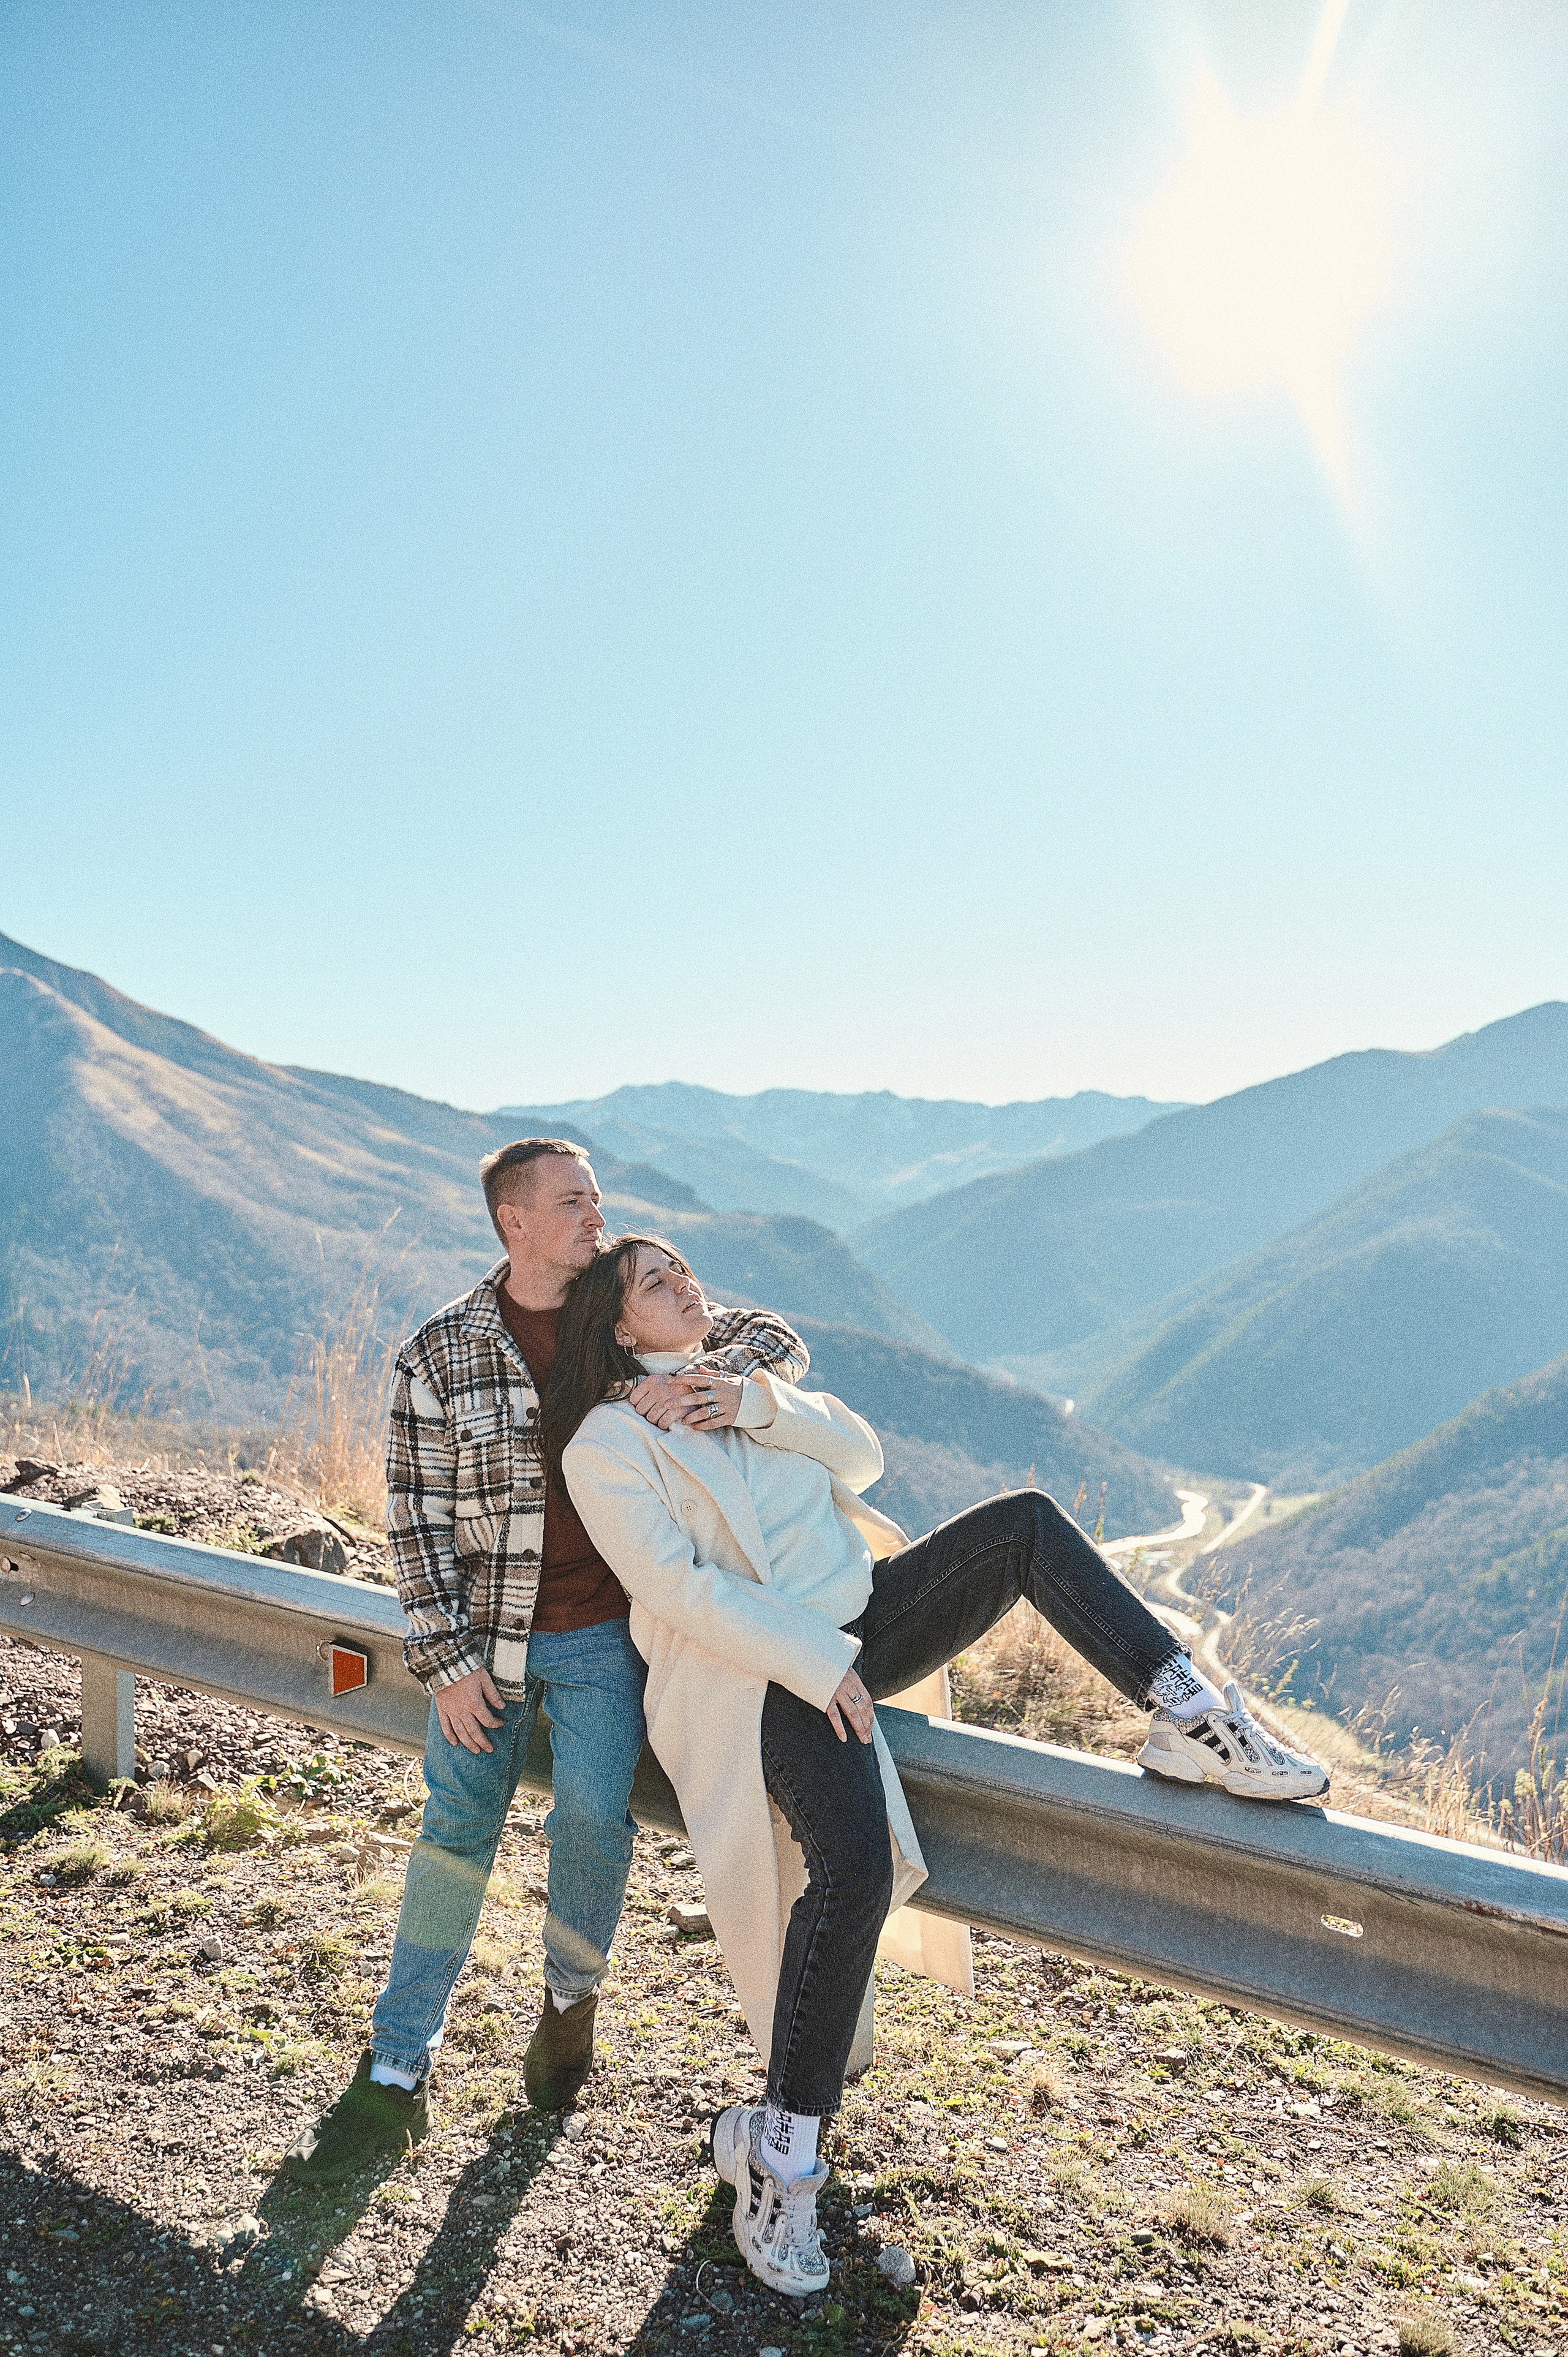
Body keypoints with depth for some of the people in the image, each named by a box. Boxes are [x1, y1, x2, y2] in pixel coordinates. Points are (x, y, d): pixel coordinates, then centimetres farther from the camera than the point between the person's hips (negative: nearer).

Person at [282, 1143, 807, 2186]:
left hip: (603, 1635, 1)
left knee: (596, 1817, -5)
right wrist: (447, 1658, -8)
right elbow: (418, 1512, -3)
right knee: (456, 1831, 2)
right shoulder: (441, 1351, -6)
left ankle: (572, 1998, 26)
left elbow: (778, 1339, 0)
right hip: (487, 1631, 0)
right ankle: (396, 2077, 17)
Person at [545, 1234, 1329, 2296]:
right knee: (853, 1864, -28)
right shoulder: (605, 1443, -6)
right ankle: (781, 2146, -10)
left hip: (866, 1614, 7)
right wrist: (815, 1664, -20)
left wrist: (763, 1404, -10)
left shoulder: (746, 1378, 17)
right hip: (758, 1674, -6)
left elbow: (862, 1454, 7)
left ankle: (1196, 1721, -11)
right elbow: (680, 1589, -15)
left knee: (1027, 1519, -13)